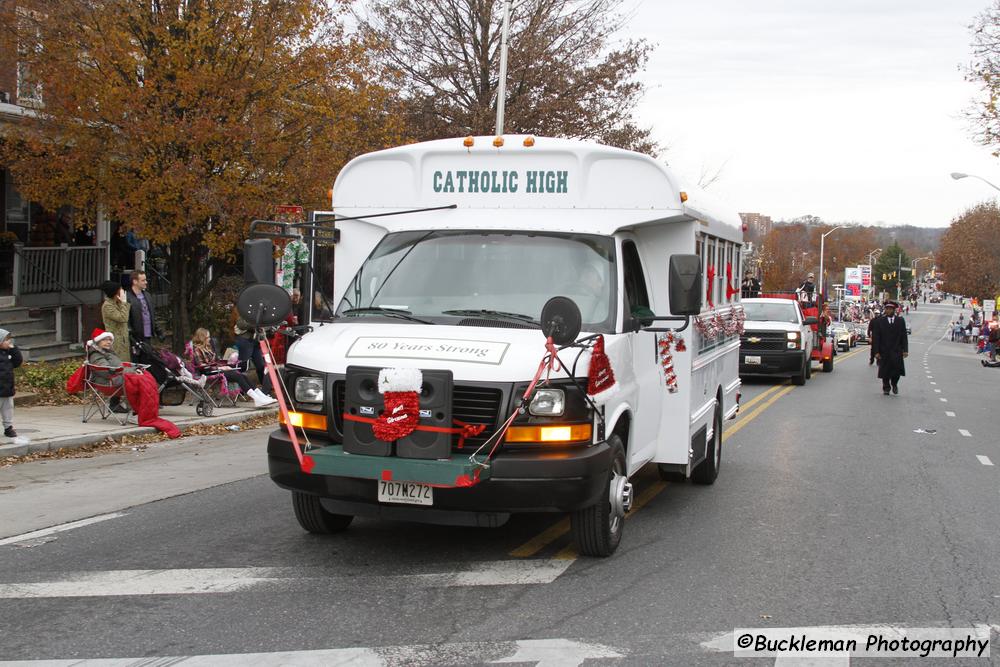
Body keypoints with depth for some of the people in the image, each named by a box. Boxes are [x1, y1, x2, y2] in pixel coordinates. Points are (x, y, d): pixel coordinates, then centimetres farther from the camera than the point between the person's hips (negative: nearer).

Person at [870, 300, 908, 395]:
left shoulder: (900, 321, 6)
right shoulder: (879, 321, 1)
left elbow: (904, 336, 4)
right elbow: (875, 338, -2)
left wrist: (905, 350, -3)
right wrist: (876, 352, -8)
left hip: (897, 351, 0)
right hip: (884, 351, 0)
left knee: (898, 370, -6)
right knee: (885, 371, 3)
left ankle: (894, 384, 22)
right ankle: (886, 388, 21)